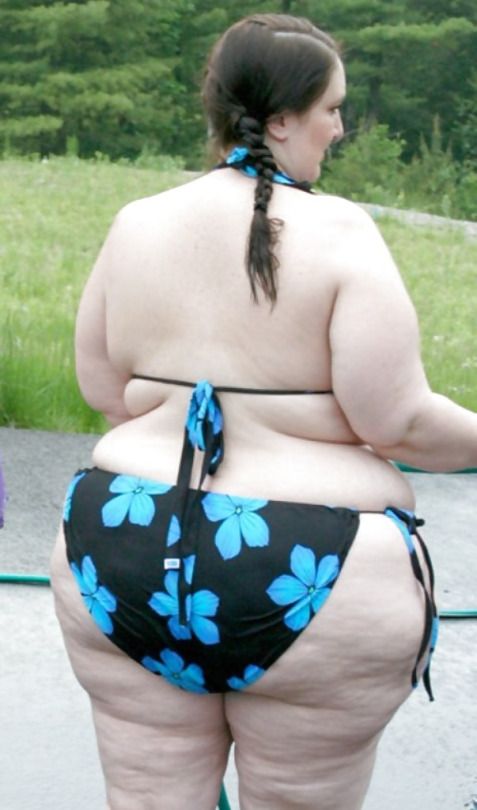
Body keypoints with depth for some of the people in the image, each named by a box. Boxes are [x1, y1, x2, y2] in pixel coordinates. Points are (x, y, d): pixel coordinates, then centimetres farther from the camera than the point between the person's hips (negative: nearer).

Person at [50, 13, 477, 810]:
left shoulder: (137, 225, 1)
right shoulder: (338, 231, -12)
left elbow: (102, 392, 8)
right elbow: (398, 422, -15)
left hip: (127, 558, 4)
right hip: (313, 584, -4)